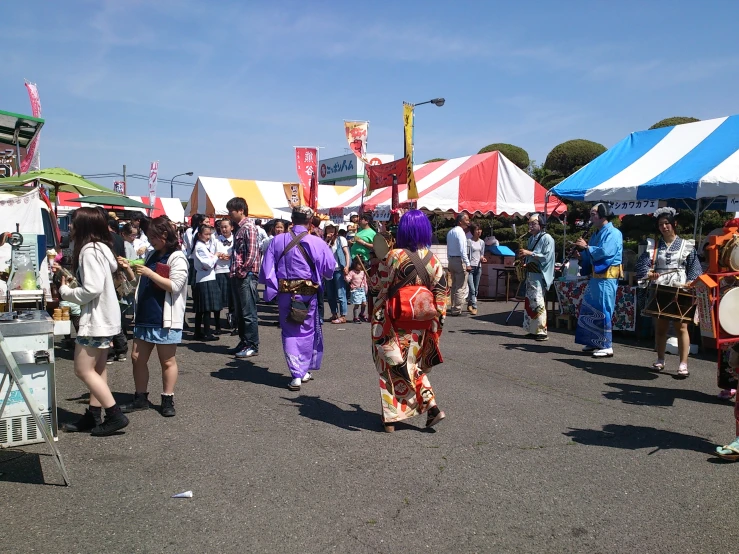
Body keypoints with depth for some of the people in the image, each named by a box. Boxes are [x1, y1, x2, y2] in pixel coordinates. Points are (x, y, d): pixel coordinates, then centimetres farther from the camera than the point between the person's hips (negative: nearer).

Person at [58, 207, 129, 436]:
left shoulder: (90, 251, -18)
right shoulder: (101, 248, 12)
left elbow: (92, 289, -24)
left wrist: (66, 292, -9)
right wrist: (70, 282, 9)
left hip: (96, 319, -10)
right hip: (103, 317, 10)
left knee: (83, 370, -5)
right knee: (97, 369, 14)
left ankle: (115, 415, -3)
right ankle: (93, 415, 22)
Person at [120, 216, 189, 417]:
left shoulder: (177, 258, -9)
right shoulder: (151, 255, 15)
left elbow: (175, 286, -18)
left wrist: (150, 273, -21)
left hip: (165, 319, -8)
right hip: (144, 316, 8)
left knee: (167, 361, 4)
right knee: (137, 357, 10)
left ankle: (168, 400, 15)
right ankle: (140, 398, 23)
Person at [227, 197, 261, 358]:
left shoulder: (249, 228, -11)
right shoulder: (239, 229, 17)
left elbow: (252, 253, -19)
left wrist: (243, 271, -16)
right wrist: (235, 271, 12)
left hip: (246, 276, -10)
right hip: (237, 276, 10)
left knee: (249, 313, -4)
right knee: (239, 313, 14)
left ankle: (252, 346, 2)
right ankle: (244, 342, 23)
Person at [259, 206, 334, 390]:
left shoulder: (277, 240, -5)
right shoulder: (316, 243, -10)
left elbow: (267, 270, -4)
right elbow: (330, 268, -2)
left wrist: (272, 289, 10)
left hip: (285, 293, 1)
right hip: (308, 294, -1)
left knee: (289, 332, 10)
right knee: (307, 331, 16)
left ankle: (296, 375, 4)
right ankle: (304, 371, 26)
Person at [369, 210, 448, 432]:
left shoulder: (393, 256, -15)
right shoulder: (433, 260, -3)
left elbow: (376, 288, -7)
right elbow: (441, 295, 0)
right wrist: (436, 325, 9)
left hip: (392, 323, -4)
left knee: (391, 367, 9)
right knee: (415, 365, 21)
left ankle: (391, 417, 14)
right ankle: (432, 407, 9)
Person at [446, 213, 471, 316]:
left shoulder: (450, 231, 13)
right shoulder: (460, 231, -14)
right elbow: (462, 250, -21)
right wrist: (467, 264, -21)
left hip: (451, 260, 9)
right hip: (460, 260, -9)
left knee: (454, 285, 17)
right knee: (461, 287, -5)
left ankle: (453, 308, 22)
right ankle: (457, 310, -5)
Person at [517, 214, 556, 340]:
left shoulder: (547, 238, -7)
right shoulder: (531, 239, 17)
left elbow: (547, 256, -16)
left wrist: (530, 253, -19)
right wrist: (524, 257, 2)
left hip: (540, 275, -8)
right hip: (530, 273, 9)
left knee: (538, 303, -12)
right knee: (529, 302, 8)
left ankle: (542, 331, -10)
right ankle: (532, 330, 14)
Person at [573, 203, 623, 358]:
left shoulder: (613, 233, -10)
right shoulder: (596, 233, 17)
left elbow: (606, 252, -25)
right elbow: (589, 256, 20)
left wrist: (586, 247, -16)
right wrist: (581, 253, 1)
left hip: (607, 277, -9)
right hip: (595, 276, 9)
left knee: (603, 310, -8)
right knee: (590, 309, 11)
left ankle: (607, 346, -3)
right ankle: (593, 341, 21)